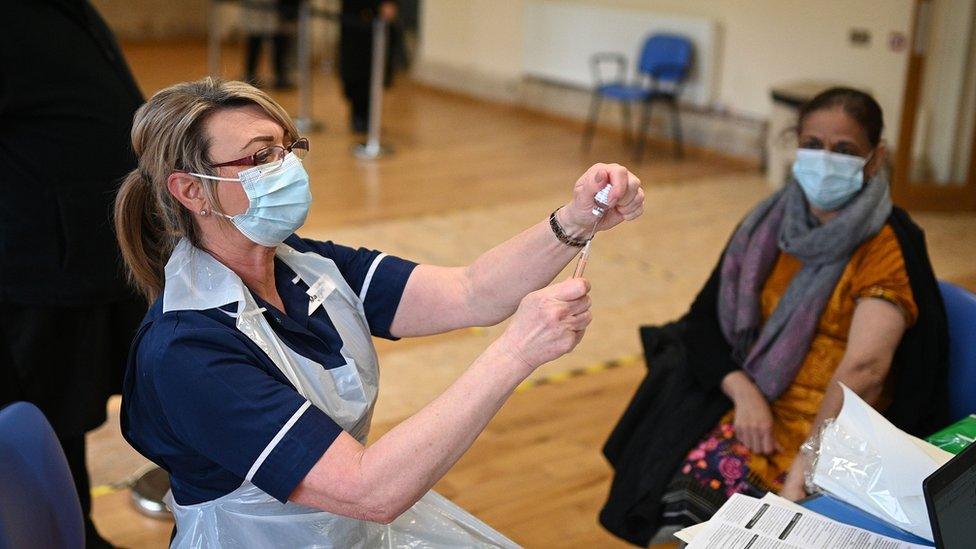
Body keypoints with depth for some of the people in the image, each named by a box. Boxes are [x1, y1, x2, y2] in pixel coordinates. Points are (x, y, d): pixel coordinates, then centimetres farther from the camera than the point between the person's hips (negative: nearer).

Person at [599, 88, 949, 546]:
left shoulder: (889, 246, -9)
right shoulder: (771, 224, 8)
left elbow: (863, 369, -21)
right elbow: (706, 318, 6)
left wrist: (802, 475, -29)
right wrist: (742, 389, -12)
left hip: (829, 433, -4)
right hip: (752, 405, 4)